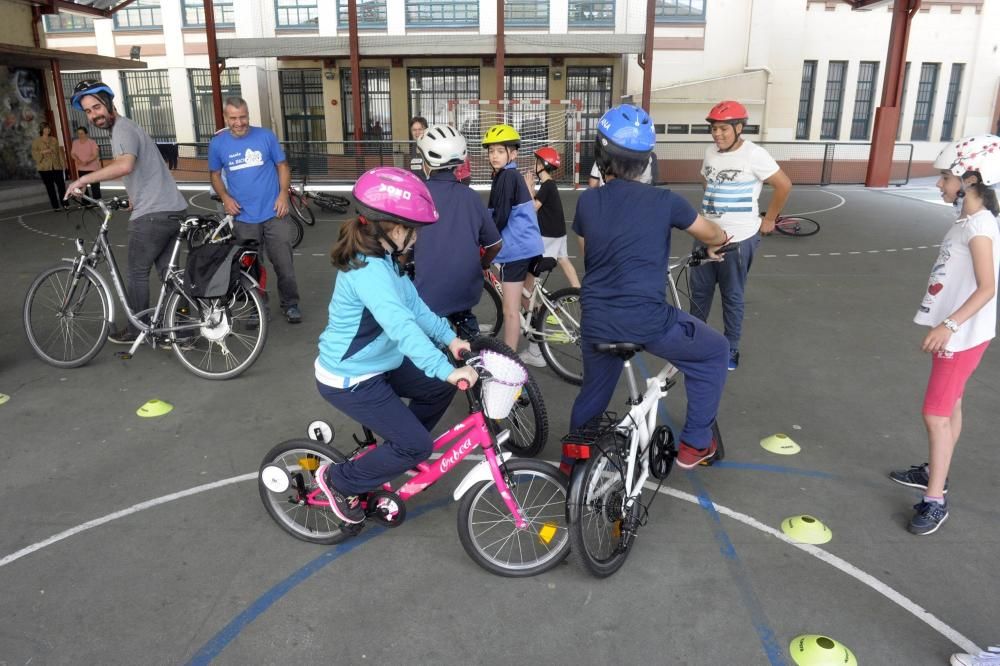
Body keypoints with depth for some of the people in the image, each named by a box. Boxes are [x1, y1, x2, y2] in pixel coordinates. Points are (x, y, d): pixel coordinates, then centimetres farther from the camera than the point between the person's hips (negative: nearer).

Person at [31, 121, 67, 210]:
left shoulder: (54, 140, 10)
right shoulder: (36, 142, 3)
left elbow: (59, 152, 9)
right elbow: (34, 154, 1)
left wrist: (62, 163, 3)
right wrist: (42, 152, -15)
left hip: (57, 166, 1)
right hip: (45, 168, -1)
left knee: (61, 185, -7)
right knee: (50, 187, 2)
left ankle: (64, 204, 2)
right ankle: (55, 206, 6)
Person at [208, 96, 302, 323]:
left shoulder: (266, 136, -2)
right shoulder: (218, 144, 2)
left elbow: (282, 165, 4)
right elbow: (215, 175, 12)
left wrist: (283, 193, -9)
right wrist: (225, 198, -5)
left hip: (274, 213, -1)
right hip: (243, 217, 1)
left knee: (284, 263, 2)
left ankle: (290, 304, 18)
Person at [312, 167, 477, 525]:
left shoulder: (383, 259, 3)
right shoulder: (369, 270, -30)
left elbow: (414, 306, 8)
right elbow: (401, 327, -41)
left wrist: (449, 337, -1)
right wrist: (446, 369, -45)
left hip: (377, 363, 10)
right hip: (349, 379, -10)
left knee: (440, 388, 12)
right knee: (417, 446, -7)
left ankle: (399, 449, 29)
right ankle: (338, 480, 11)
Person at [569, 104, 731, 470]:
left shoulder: (587, 201, 1)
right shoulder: (663, 201, -5)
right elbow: (713, 235, 12)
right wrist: (714, 246, 35)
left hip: (597, 322, 4)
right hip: (648, 320, -4)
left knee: (593, 391, 28)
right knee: (713, 352, 22)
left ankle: (573, 456, 45)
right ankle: (695, 444, 25)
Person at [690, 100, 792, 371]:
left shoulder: (754, 155, -14)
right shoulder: (710, 152, 5)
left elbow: (784, 185, -10)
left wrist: (768, 219, -3)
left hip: (739, 238, -6)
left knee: (732, 296, 5)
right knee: (699, 289, 13)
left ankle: (731, 349, 19)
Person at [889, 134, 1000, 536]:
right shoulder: (966, 222, 9)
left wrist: (949, 326, -31)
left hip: (963, 336, -9)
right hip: (952, 332, 9)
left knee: (935, 414, -7)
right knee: (949, 408, 19)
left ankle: (935, 501, 2)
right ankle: (935, 472, 33)